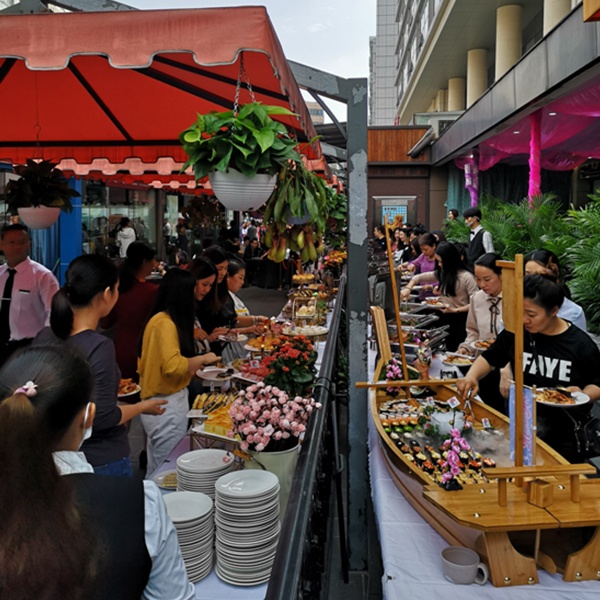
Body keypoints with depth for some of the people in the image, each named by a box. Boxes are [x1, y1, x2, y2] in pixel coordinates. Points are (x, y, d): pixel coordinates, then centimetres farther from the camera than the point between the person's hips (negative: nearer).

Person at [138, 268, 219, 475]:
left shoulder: (160, 319, 9)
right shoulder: (165, 323, -19)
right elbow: (173, 365, -27)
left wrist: (194, 365, 7)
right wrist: (202, 359, -13)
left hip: (159, 403, 9)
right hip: (167, 406, -9)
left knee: (157, 470, 20)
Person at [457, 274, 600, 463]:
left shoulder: (581, 344, -10)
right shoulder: (515, 332, -4)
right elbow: (489, 358, 8)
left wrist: (583, 394, -20)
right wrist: (471, 376, -11)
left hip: (566, 429, -1)